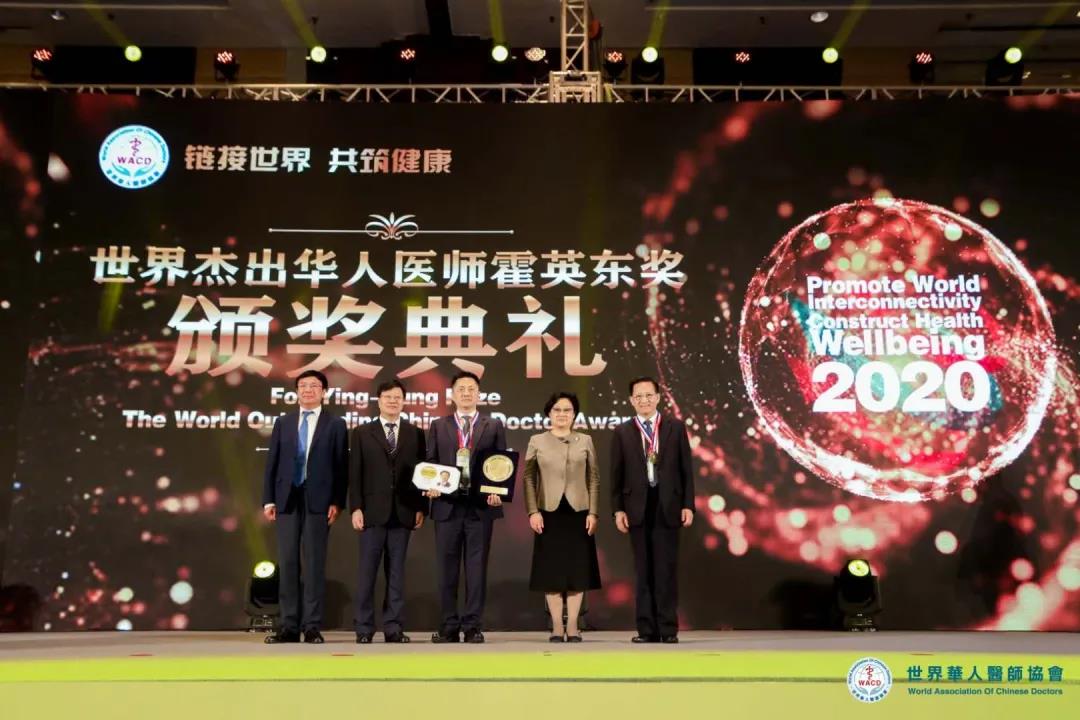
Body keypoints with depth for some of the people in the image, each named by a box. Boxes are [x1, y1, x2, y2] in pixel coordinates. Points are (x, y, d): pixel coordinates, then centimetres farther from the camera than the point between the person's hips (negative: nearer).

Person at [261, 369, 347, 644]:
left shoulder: (335, 424, 5)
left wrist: (337, 502, -7)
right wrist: (269, 499, 3)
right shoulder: (283, 422, 13)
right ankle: (289, 626, 10)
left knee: (314, 564, -1)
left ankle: (312, 627, 5)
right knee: (287, 563, 4)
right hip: (287, 499, 3)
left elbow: (342, 466, 0)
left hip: (318, 500, -3)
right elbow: (272, 463, 10)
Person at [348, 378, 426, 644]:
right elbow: (355, 474, 2)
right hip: (372, 511, -1)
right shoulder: (361, 433, 7)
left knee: (396, 572, 5)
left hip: (403, 512, 1)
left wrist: (421, 508, 0)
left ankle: (394, 627, 10)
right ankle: (364, 628, 8)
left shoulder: (415, 434, 9)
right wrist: (355, 508, -6)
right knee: (367, 571, 1)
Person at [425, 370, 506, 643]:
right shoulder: (438, 426, 12)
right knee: (447, 568, 5)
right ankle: (449, 627, 13)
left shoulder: (494, 426, 9)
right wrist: (431, 486, -10)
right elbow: (429, 463, 8)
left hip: (481, 506, -1)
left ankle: (473, 626, 9)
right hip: (447, 505, 1)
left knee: (477, 568, 2)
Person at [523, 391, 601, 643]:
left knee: (577, 570, 3)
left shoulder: (585, 441, 7)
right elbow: (528, 478, 1)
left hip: (578, 512, 1)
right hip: (549, 513, -1)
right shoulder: (537, 441, 5)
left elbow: (594, 479, 5)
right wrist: (533, 511, -8)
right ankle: (556, 627, 8)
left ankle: (572, 626, 10)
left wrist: (593, 512, -3)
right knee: (552, 571, 1)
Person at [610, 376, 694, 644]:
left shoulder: (676, 427, 5)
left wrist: (688, 505, -2)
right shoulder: (622, 432, 5)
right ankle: (647, 628, 11)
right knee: (643, 571, 5)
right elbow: (617, 474, 5)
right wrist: (618, 509, -1)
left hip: (667, 507, -1)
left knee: (666, 569, 1)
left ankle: (668, 628, 8)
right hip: (638, 508, 1)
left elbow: (686, 469, 4)